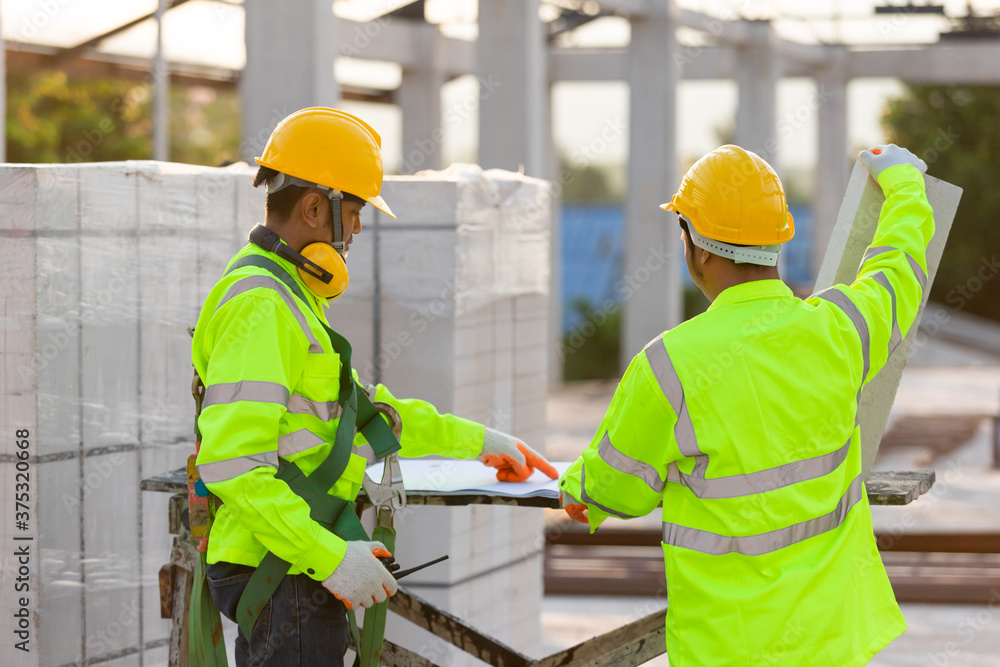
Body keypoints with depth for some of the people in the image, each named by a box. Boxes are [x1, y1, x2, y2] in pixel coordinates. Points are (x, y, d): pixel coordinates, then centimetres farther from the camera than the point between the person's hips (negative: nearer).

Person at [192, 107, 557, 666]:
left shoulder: (289, 295, 19)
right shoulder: (259, 306, -16)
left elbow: (365, 409, 28)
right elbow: (232, 464, -24)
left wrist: (479, 442, 28)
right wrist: (332, 558, -25)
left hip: (305, 565, 11)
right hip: (282, 573, -11)